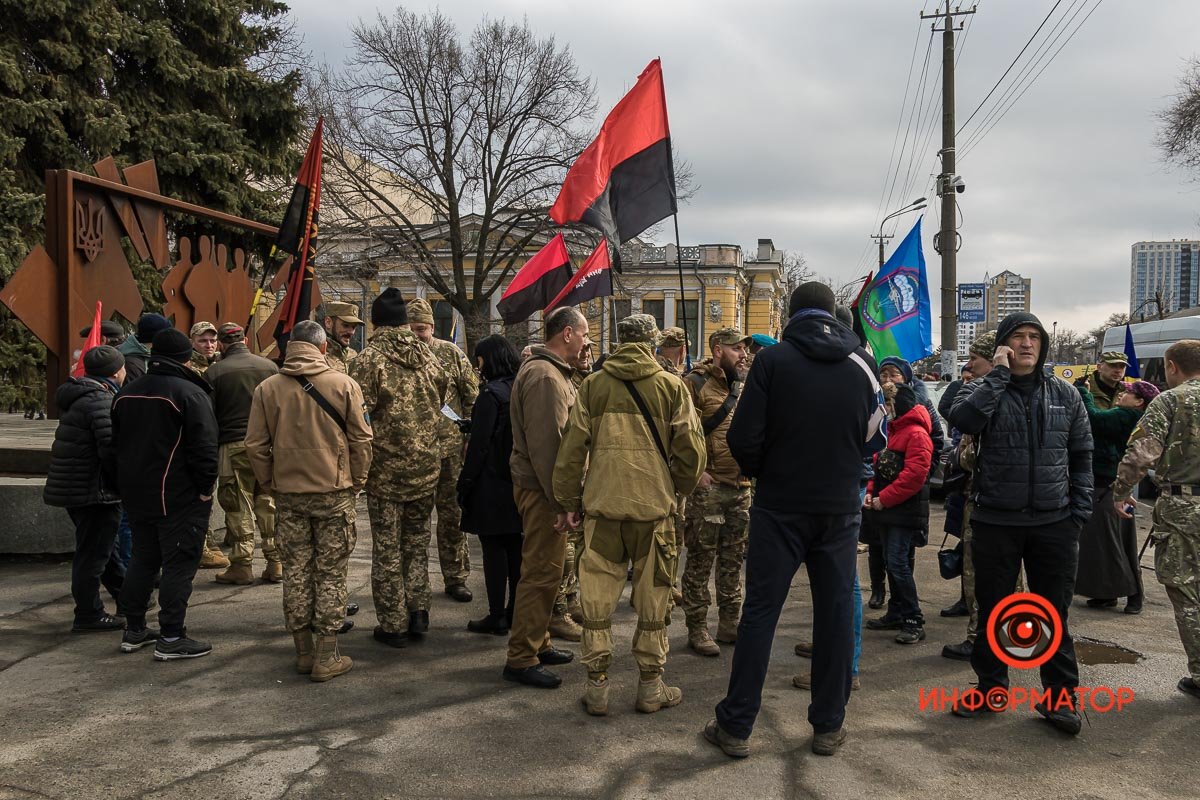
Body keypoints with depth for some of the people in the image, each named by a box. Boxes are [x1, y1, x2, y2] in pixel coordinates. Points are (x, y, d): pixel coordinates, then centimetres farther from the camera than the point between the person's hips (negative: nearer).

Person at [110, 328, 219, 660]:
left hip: (136, 493, 8)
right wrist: (205, 488, -10)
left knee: (143, 558, 18)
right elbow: (204, 447, -18)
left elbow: (115, 445, 18)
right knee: (179, 564, -1)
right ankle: (171, 638, 0)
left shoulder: (126, 393, 12)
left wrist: (124, 485, 23)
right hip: (180, 497, -8)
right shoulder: (189, 393, -13)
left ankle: (134, 630, 25)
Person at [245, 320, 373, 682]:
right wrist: (356, 483, 9)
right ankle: (327, 657, 8)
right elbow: (361, 440, -3)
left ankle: (304, 651, 21)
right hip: (335, 492, -2)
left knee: (296, 573, 12)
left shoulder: (267, 388, -1)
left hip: (288, 493, 2)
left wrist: (270, 484, 14)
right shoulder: (344, 385, -7)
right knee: (331, 574, 5)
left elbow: (256, 446, 2)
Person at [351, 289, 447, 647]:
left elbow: (358, 414, -15)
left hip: (386, 468, -4)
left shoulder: (369, 359, -11)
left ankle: (393, 624, 12)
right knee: (417, 540, 18)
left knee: (387, 547, 6)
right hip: (426, 466, 4)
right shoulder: (428, 356, 4)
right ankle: (418, 613, 18)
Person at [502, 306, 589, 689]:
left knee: (545, 570, 18)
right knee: (541, 573, -5)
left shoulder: (550, 371, 16)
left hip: (543, 488, 11)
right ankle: (521, 659, 4)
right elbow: (545, 444, -24)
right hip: (541, 489, -11)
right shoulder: (544, 376, -18)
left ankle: (538, 643, 30)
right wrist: (560, 502, -23)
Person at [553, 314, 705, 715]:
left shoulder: (593, 385, 1)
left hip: (602, 505, 1)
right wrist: (680, 487, 15)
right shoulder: (672, 387, -1)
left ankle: (597, 687, 15)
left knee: (597, 598, 10)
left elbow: (572, 447, 1)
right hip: (655, 505, 0)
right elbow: (690, 448, -2)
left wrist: (570, 501, 10)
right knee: (653, 599, 11)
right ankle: (651, 688, 20)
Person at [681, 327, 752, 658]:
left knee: (733, 559, 13)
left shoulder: (742, 388, 16)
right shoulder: (696, 383, -6)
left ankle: (730, 623, 24)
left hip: (740, 485, 7)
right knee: (701, 559, -1)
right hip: (708, 486, -7)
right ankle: (697, 628, 7)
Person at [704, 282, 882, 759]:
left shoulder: (773, 359, -8)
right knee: (835, 612, 11)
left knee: (759, 612, 3)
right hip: (840, 508, 3)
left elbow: (744, 438, -12)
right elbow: (871, 434, 8)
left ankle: (736, 726, 9)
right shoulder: (861, 363, 3)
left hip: (780, 505, -2)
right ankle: (828, 726, 18)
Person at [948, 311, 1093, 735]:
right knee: (992, 609, 11)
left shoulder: (1064, 394, 8)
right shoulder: (984, 389, -1)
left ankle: (1060, 696, 20)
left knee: (1054, 614, 8)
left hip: (1054, 523, 2)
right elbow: (962, 418, -24)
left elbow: (1081, 454, 12)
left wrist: (1080, 509, 4)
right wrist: (999, 374, -18)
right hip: (995, 522, -1)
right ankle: (991, 686, 27)